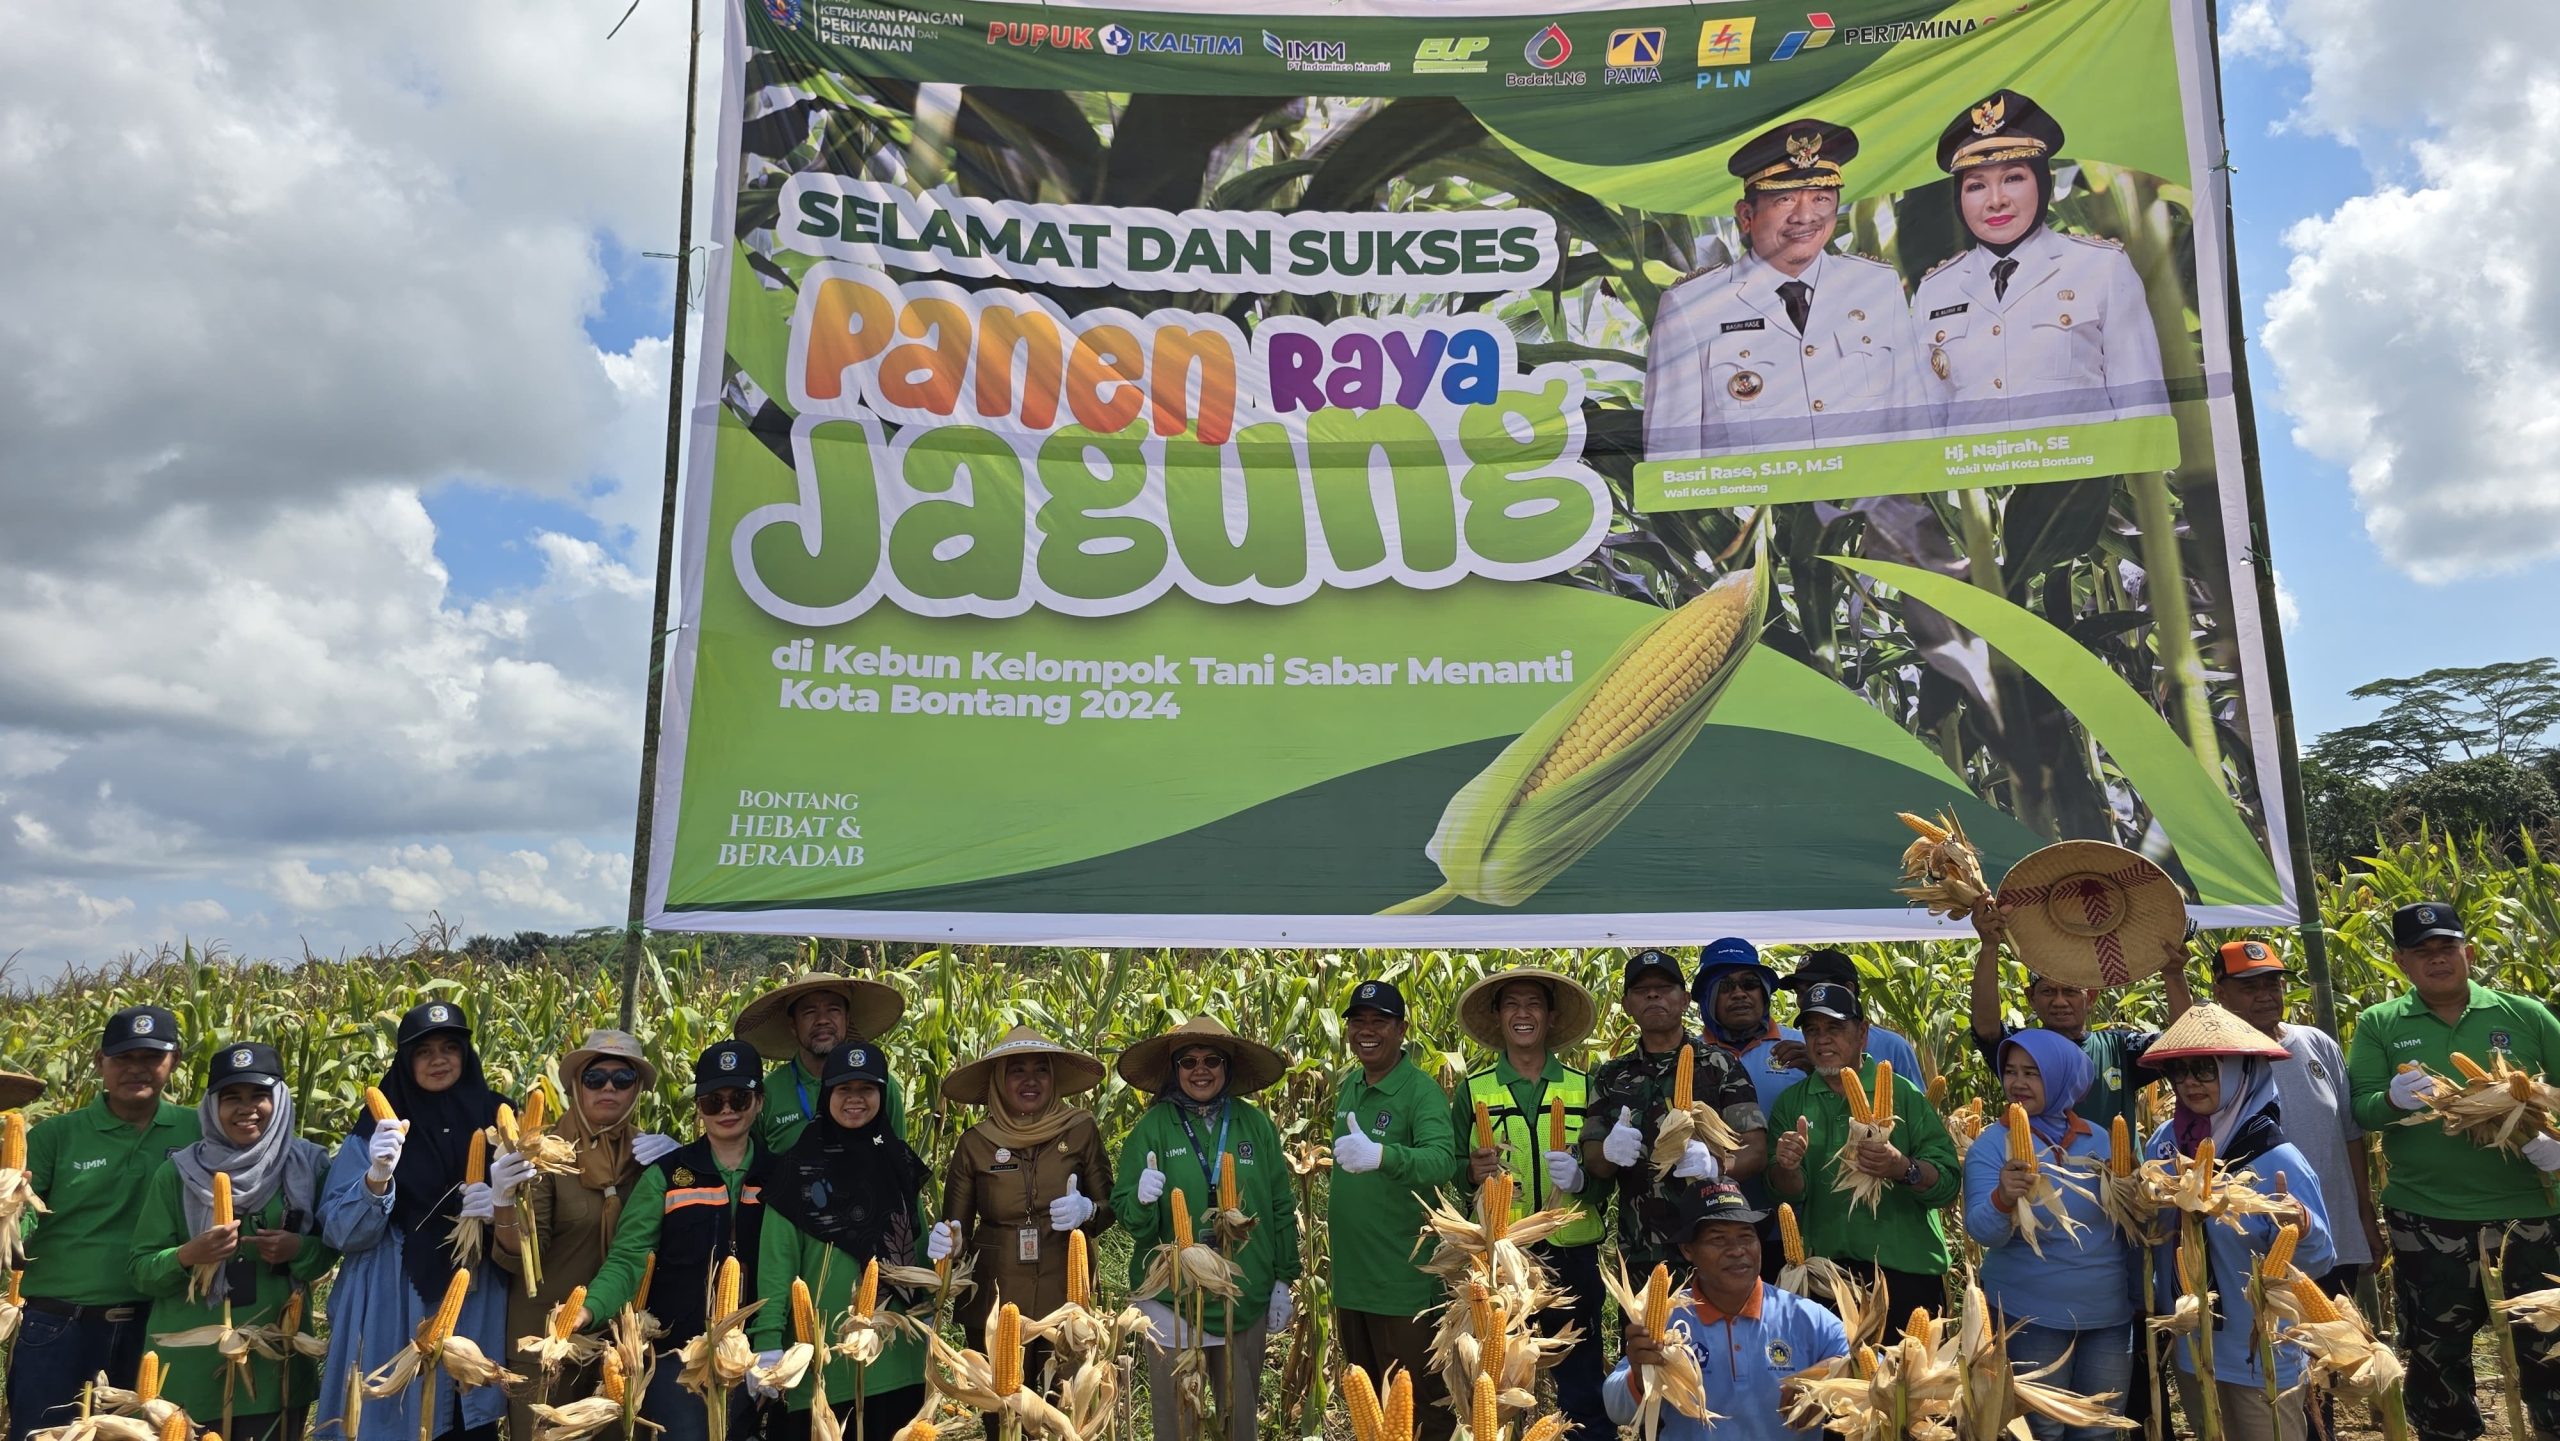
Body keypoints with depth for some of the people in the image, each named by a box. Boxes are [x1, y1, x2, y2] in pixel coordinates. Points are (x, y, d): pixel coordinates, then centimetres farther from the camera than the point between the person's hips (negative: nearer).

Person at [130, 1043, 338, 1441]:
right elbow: (142, 1271, 0)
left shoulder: (309, 1165, 0)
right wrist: (187, 1256, -19)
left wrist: (300, 1250, -14)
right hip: (191, 1361, -1)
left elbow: (333, 1249, 7)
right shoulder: (179, 1172, -2)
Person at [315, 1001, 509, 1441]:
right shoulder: (378, 1126, 0)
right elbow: (339, 1232, -5)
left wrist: (500, 1206, -15)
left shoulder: (494, 1119, 3)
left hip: (475, 1314, 1)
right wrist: (377, 1177, -23)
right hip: (392, 1318, -1)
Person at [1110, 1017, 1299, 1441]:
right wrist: (1142, 1203, -27)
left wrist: (1285, 1282, 4)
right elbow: (1124, 1212, -6)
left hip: (1246, 1301, 2)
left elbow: (1281, 1208, 5)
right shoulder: (1153, 1127, -6)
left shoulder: (1255, 1124, -1)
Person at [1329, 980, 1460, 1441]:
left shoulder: (1422, 1091, -16)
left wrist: (1381, 1155, -49)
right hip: (1349, 1274, 7)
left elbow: (1443, 1161, -33)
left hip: (1404, 1278, -7)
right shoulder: (1346, 1086, 6)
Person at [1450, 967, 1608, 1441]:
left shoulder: (1582, 1087, 5)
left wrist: (1581, 1178, -17)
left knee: (1582, 1385, 7)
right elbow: (1450, 1169, 5)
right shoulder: (1473, 1090, 3)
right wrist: (1473, 1171, -16)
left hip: (1572, 1254, 0)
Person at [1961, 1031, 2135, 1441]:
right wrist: (2004, 1198, -40)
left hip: (2109, 1315, 4)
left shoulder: (2100, 1140, 2)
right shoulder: (1992, 1143, -10)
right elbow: (1982, 1232, -20)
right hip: (2032, 1317, -4)